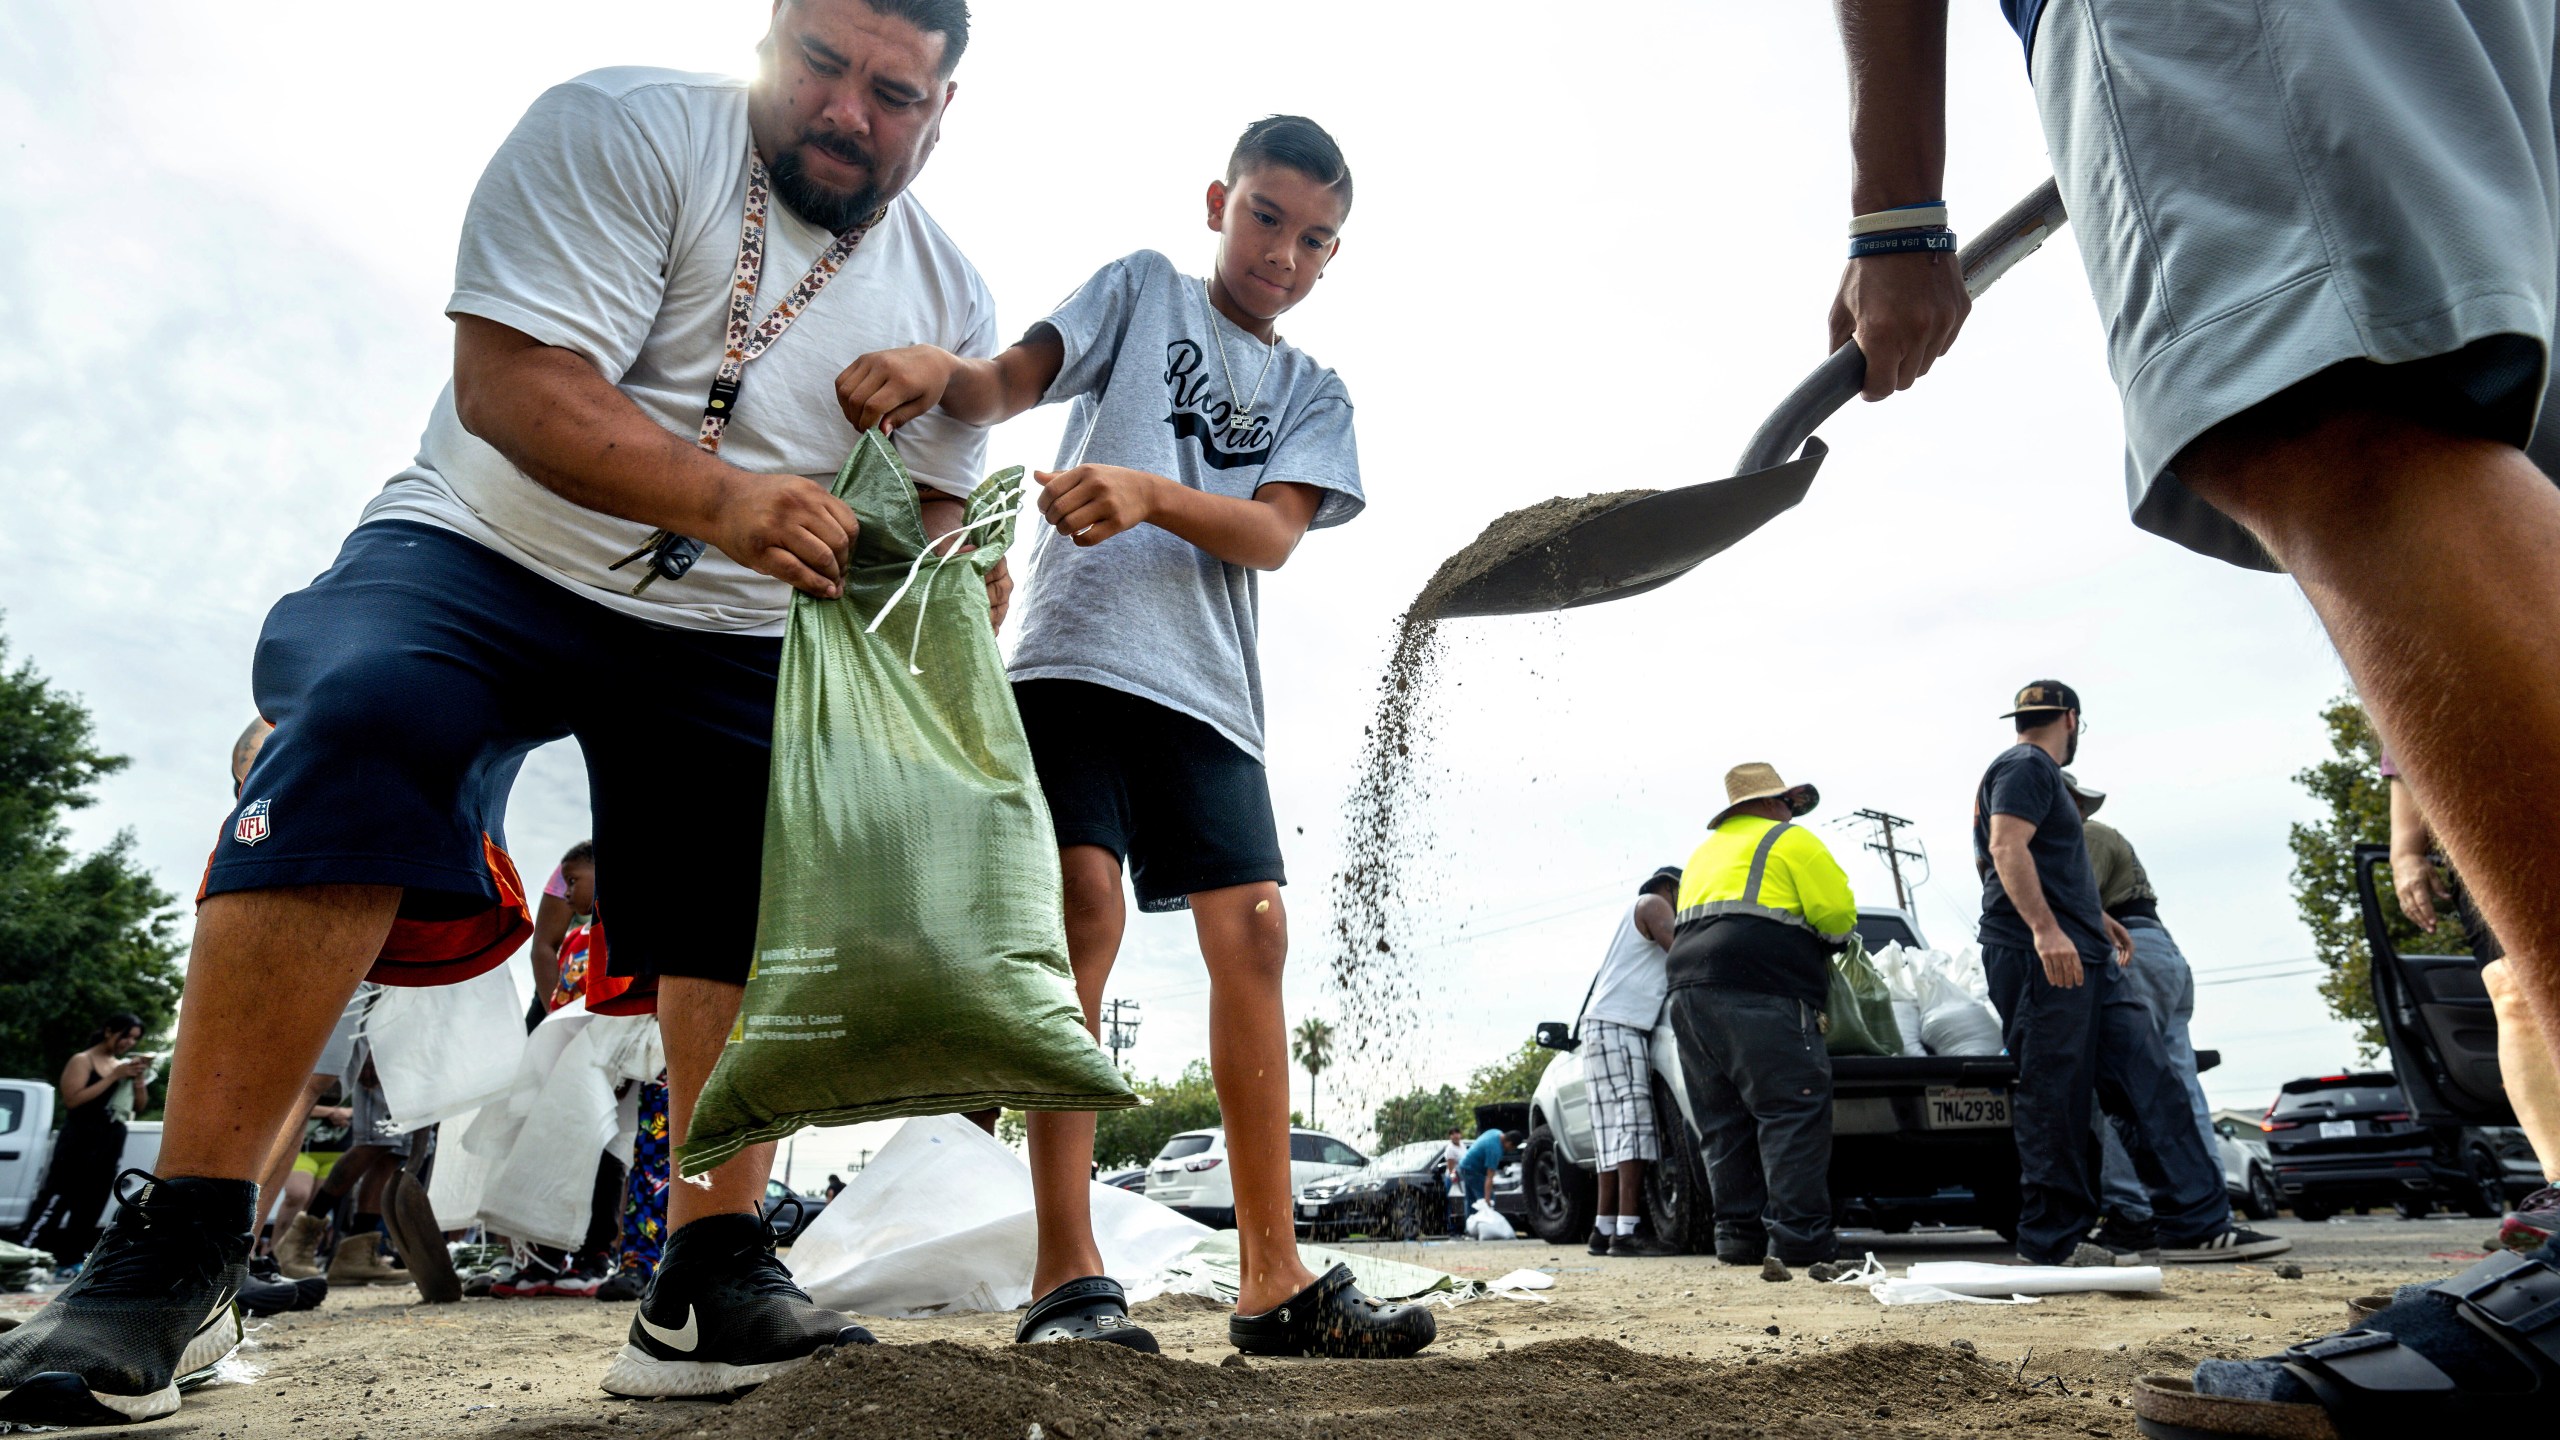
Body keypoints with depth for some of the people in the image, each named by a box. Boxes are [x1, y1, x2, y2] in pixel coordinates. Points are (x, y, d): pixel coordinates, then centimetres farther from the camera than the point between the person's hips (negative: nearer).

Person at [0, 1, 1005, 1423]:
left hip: (725, 638, 4)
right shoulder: (620, 129, -9)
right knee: (361, 727, -30)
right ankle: (171, 1250, -22)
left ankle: (708, 1281, -4)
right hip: (492, 555, -3)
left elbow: (923, 513, 9)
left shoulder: (948, 301, 5)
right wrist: (723, 502, -37)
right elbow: (506, 379, -21)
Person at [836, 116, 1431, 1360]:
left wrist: (1149, 492, -18)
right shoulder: (1142, 286, 16)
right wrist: (939, 368, -24)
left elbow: (1274, 534, 1)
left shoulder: (1313, 393, 20)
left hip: (1209, 689, 4)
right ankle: (1066, 1276, -12)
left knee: (1252, 935, -4)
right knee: (1085, 909, -17)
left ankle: (1275, 1281, 2)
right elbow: (1013, 381, 0)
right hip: (1079, 647, -3)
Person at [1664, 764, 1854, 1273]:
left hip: (1690, 992, 8)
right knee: (1794, 1110, -8)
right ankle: (1798, 1236, -13)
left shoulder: (1705, 851, 29)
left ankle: (1738, 1234, 7)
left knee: (1725, 1122, 8)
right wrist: (1818, 943, 18)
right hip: (1758, 992, -8)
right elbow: (1838, 916, -3)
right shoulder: (1789, 840, 5)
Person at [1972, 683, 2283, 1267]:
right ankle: (2053, 1240, 0)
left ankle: (2196, 1225, 7)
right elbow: (2007, 848, -21)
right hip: (2039, 957, -11)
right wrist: (2046, 929, -29)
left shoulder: (2041, 773, 27)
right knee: (2054, 1099, -6)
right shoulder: (2026, 766, -6)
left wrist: (2095, 917, 42)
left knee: (2149, 1084, 5)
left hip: (2081, 958, 11)